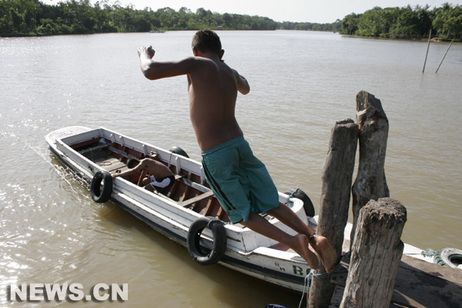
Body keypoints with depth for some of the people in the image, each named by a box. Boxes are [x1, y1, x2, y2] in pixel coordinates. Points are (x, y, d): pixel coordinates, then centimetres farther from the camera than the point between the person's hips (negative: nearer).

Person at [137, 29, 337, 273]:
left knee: (243, 214, 10)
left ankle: (293, 241, -4)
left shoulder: (198, 64, -5)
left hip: (215, 155, -5)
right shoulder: (231, 73, 14)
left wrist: (145, 55, 12)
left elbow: (150, 72, -12)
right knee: (271, 205, 16)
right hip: (240, 144, 6)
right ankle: (314, 237, 2)